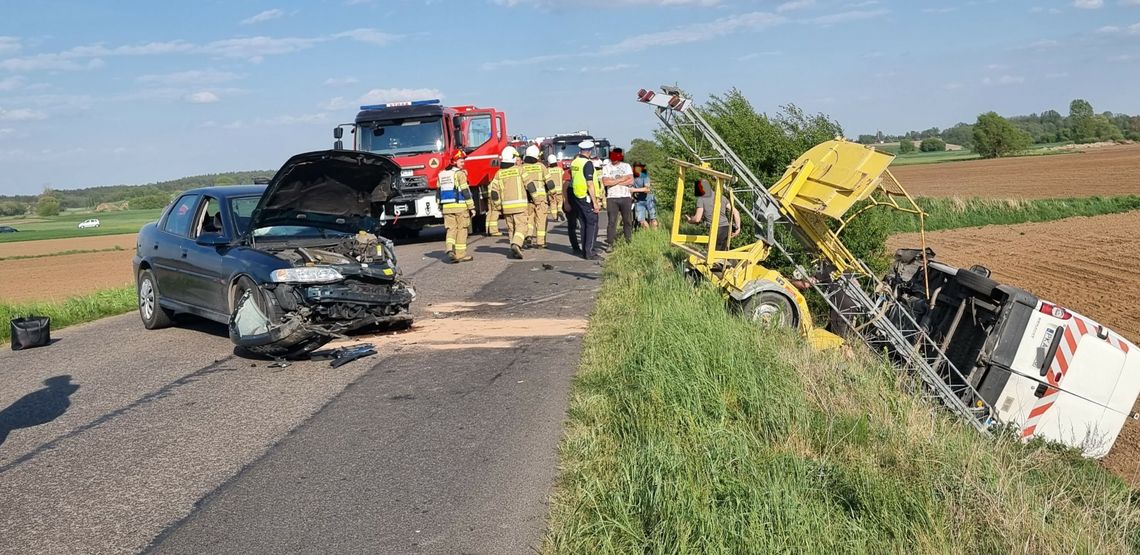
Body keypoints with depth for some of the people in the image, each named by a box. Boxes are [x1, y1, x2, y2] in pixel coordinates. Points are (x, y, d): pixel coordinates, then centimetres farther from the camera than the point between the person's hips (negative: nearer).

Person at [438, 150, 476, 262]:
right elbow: (465, 191, -12)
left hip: (446, 207, 5)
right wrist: (471, 207, -9)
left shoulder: (442, 174, 12)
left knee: (451, 229, 10)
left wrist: (441, 207, 23)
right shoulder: (460, 174, -8)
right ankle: (461, 254, 5)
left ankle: (450, 250, -9)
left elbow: (439, 192, 16)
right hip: (460, 206, -5)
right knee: (461, 230, 3)